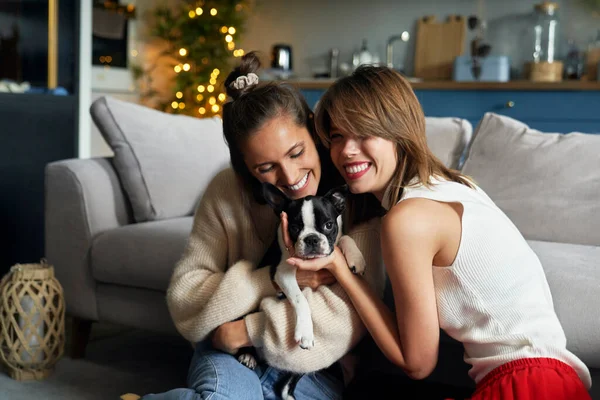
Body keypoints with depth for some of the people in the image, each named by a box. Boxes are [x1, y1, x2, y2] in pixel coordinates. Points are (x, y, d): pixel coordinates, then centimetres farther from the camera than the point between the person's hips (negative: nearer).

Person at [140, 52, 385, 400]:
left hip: (315, 367, 0)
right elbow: (184, 297, -6)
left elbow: (347, 314, -18)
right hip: (229, 352, 1)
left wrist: (248, 329, -15)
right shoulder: (226, 192, -6)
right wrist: (274, 280, -18)